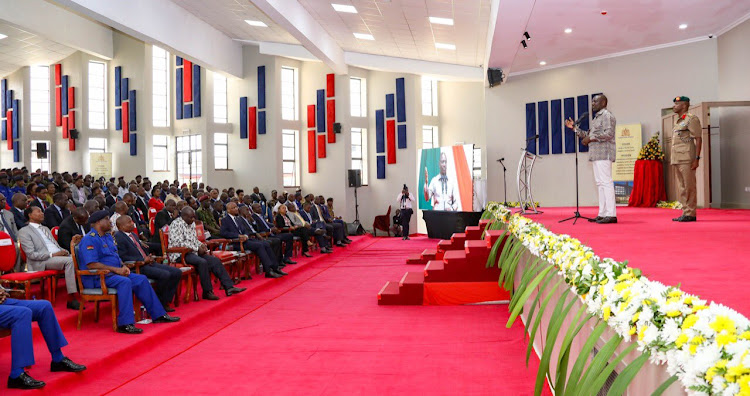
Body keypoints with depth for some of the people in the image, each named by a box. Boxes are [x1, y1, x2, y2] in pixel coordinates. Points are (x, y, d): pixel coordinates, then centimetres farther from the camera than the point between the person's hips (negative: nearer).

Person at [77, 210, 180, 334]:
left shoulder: (108, 236, 18)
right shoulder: (89, 240, -12)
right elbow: (91, 265, -21)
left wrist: (123, 266, 3)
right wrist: (116, 269, -20)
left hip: (113, 273, 10)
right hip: (98, 278, -9)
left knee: (142, 279, -1)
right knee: (124, 282, -33)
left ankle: (158, 315, 4)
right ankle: (125, 324, -36)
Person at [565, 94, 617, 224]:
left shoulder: (606, 115, -6)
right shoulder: (597, 117, 24)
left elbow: (608, 133, -18)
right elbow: (589, 134, 25)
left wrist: (590, 138, -15)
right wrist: (575, 128, 20)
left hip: (603, 154, -10)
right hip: (596, 155, 10)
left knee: (606, 182, -12)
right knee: (600, 183, 9)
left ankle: (611, 214, -13)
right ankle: (603, 214, 12)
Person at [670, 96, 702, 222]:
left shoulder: (691, 119, -4)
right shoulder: (678, 122, 20)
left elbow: (698, 139, -9)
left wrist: (697, 158, -16)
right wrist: (672, 159, 19)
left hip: (687, 159, -9)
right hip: (677, 159, 9)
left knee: (689, 187, -7)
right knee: (681, 187, 9)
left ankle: (690, 214, -5)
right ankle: (685, 212, 14)